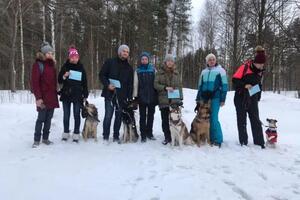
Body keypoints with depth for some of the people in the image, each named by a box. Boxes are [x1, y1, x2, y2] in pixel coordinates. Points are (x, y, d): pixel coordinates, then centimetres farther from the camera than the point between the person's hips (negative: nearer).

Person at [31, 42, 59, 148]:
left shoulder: (52, 64, 14)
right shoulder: (38, 64, -6)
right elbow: (35, 82, -12)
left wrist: (55, 94, 11)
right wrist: (38, 97, -18)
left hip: (52, 96, 6)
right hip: (43, 97, -6)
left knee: (49, 118, 9)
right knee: (41, 118, -3)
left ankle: (45, 138, 19)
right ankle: (36, 140, 8)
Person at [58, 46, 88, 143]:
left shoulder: (81, 68, 4)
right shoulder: (65, 67, 2)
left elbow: (85, 82, 7)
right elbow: (59, 81, 5)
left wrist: (85, 95, 3)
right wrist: (64, 76, -16)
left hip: (77, 95, 0)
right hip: (66, 94, 1)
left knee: (77, 115, 3)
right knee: (66, 115, 8)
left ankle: (76, 134, 11)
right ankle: (66, 133, 20)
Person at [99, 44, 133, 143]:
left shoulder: (129, 68, 13)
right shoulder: (110, 62, 4)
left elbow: (130, 84, 13)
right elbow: (102, 75, 3)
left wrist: (130, 97, 6)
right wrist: (107, 85, -12)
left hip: (122, 96, 3)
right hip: (110, 94, -3)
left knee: (119, 116, 6)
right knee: (108, 115, -5)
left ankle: (116, 137, 17)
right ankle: (105, 137, 5)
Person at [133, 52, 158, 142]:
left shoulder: (153, 69, 5)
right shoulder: (138, 71, 4)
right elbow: (135, 84, 2)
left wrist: (157, 96, 2)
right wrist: (135, 96, -2)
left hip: (152, 97, 1)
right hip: (142, 97, -1)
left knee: (151, 116, 10)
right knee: (142, 117, 3)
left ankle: (149, 133, 23)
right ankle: (143, 135, 10)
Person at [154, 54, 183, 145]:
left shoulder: (176, 73, 13)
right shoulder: (160, 73, 5)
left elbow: (180, 86, 15)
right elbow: (156, 84, 0)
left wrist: (181, 97, 9)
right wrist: (165, 87, -14)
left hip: (175, 100, 1)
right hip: (164, 100, -1)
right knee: (165, 120, 1)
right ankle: (167, 137, 13)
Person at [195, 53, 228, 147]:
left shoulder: (220, 70, 4)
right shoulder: (204, 72, 17)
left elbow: (224, 85, 1)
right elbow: (200, 86, 21)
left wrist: (223, 99, -6)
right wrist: (198, 98, 17)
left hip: (215, 98, -5)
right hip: (204, 98, 5)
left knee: (214, 119, -10)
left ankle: (218, 140, 0)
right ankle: (210, 138, 14)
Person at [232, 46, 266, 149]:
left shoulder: (260, 70, 6)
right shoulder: (245, 67, -13)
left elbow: (259, 84, 17)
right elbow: (235, 80, -13)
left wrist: (258, 97, 13)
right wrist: (244, 85, -26)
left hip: (253, 98, 5)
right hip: (241, 97, -5)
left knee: (256, 120, 5)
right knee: (242, 120, 4)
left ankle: (259, 142, 11)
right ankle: (243, 141, 14)